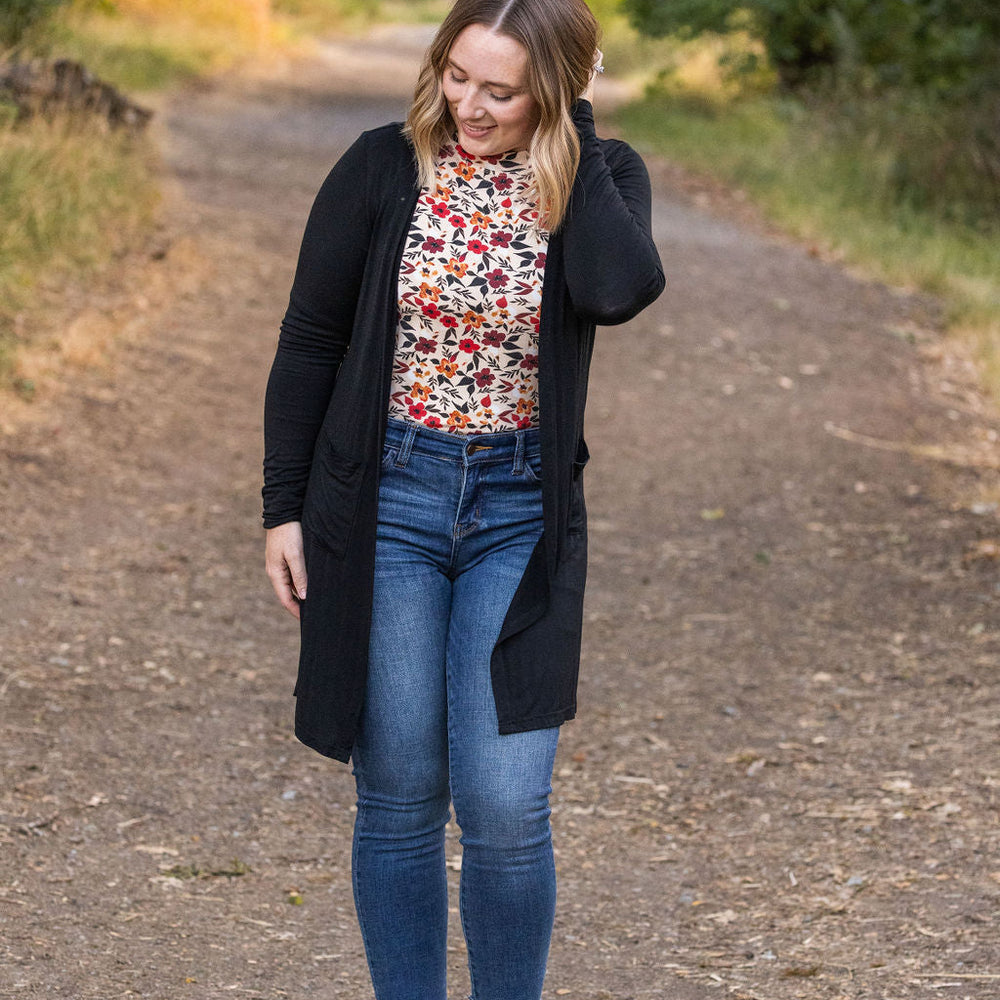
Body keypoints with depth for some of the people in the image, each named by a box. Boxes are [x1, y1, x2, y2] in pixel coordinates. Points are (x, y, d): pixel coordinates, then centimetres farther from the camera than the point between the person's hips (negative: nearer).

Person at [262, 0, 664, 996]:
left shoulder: (601, 177, -3)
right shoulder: (383, 168, -4)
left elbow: (619, 289, -26)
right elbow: (308, 341, 3)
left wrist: (572, 130, -18)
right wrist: (283, 507, 1)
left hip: (521, 512, 0)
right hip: (386, 501, 0)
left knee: (505, 806, -4)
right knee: (398, 796, 5)